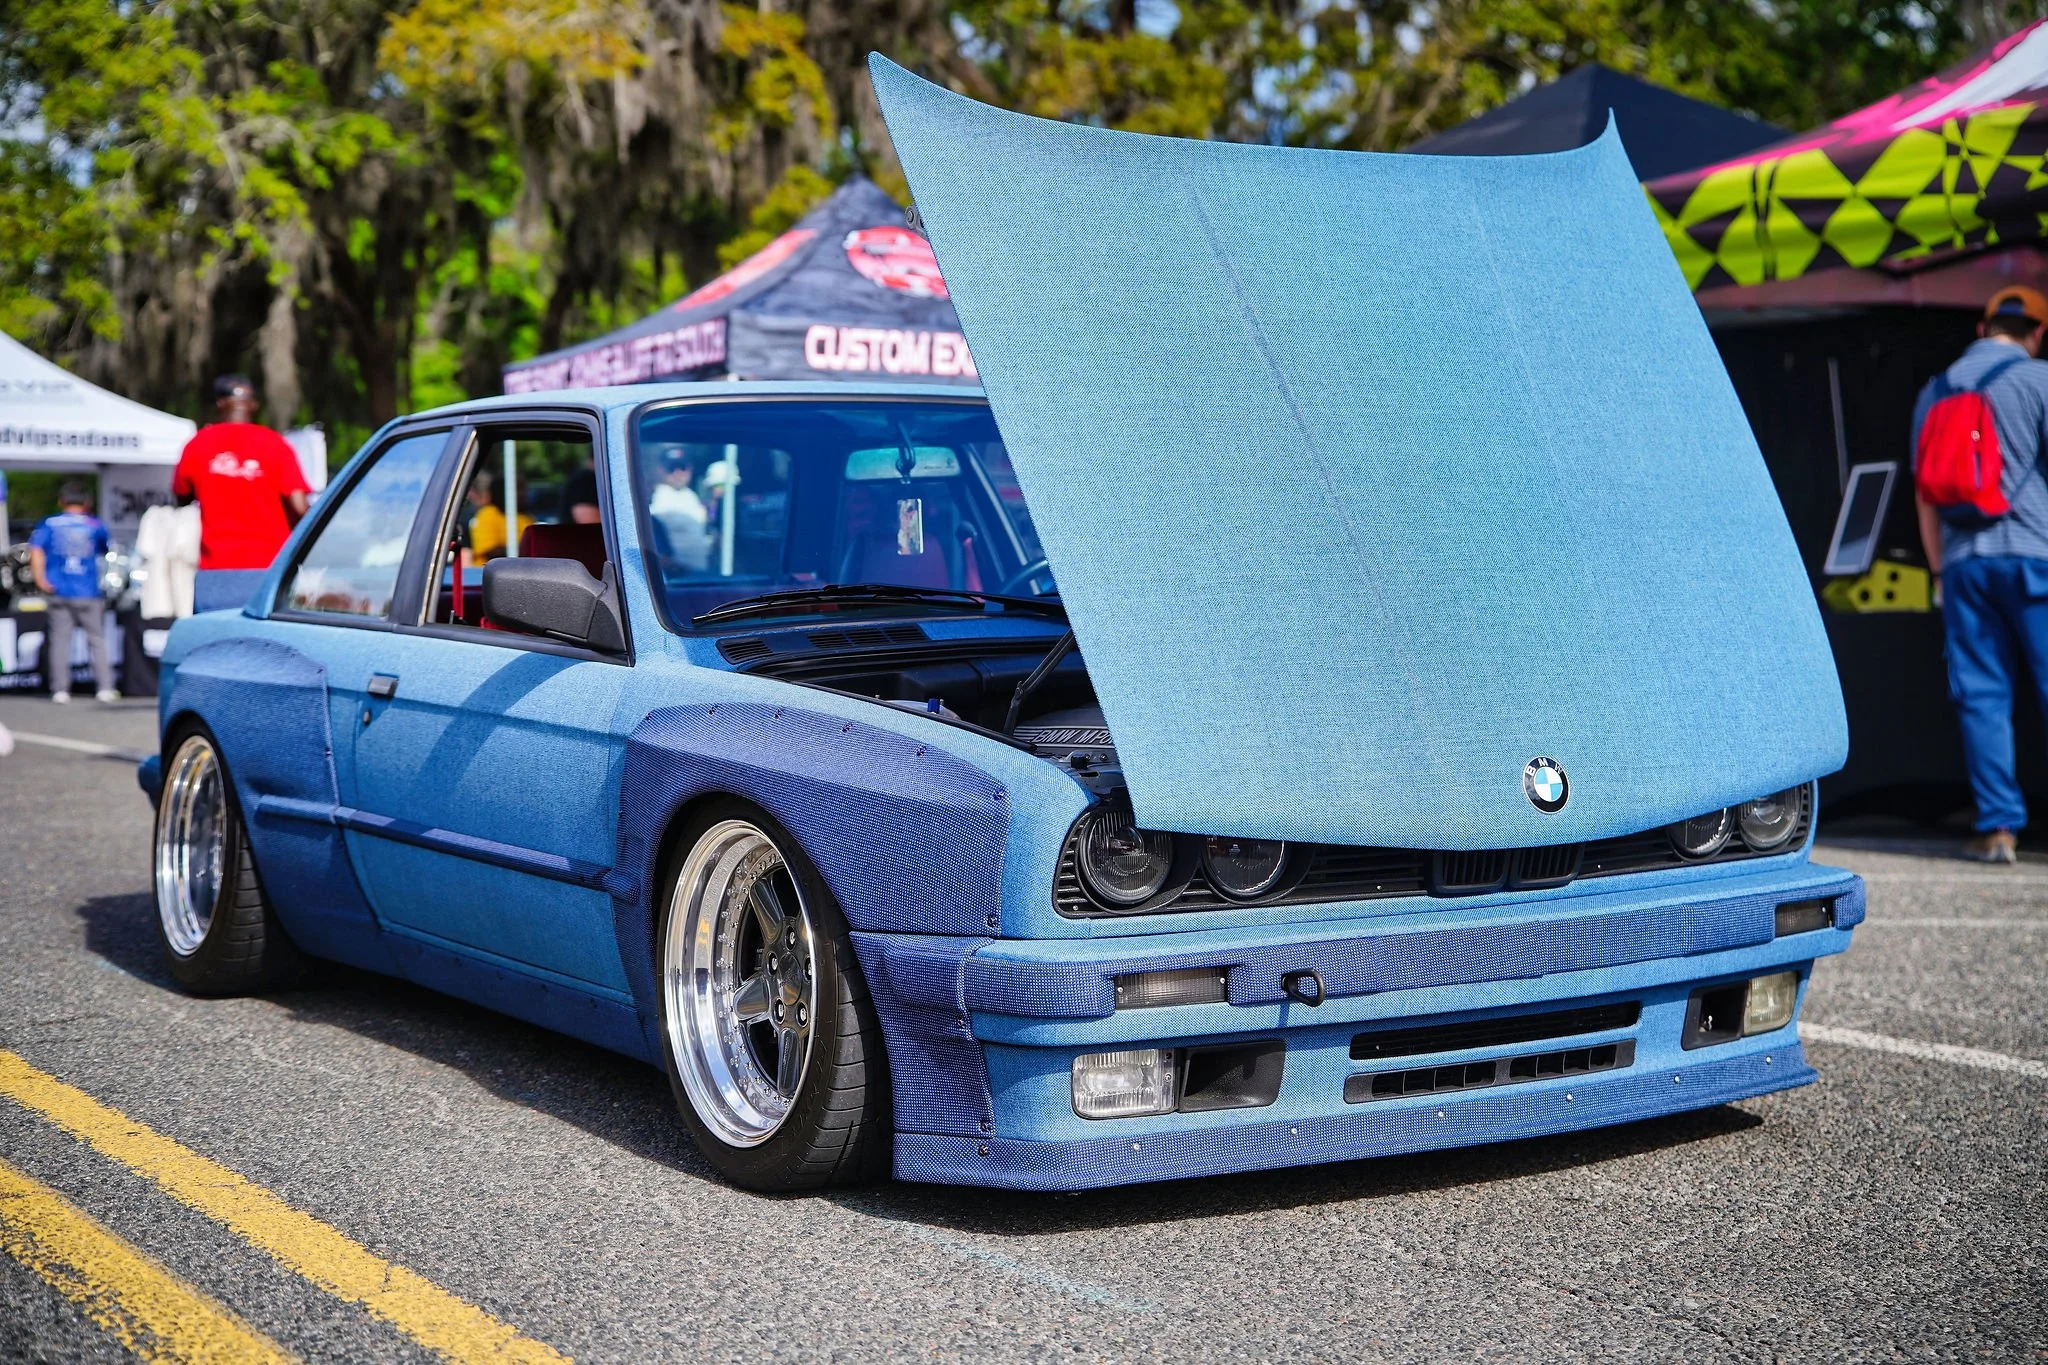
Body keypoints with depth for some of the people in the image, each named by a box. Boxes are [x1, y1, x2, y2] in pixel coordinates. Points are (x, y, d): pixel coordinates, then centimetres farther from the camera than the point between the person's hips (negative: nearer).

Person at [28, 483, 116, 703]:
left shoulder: (49, 524, 4)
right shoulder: (95, 525, 4)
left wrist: (40, 579, -8)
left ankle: (60, 690, 2)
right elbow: (106, 550, 15)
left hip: (59, 592, 1)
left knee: (59, 640, 5)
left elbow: (36, 549, -8)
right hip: (88, 593, -1)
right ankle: (105, 687, 1)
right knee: (97, 639, 6)